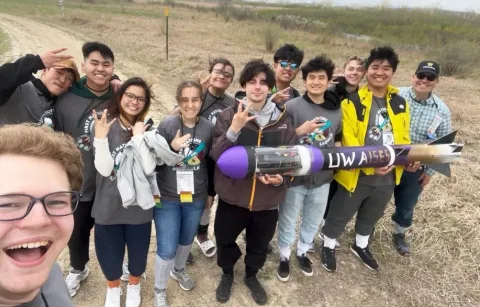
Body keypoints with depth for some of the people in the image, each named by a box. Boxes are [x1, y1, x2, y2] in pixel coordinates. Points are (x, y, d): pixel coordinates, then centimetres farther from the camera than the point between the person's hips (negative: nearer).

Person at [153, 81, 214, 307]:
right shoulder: (166, 125, -14)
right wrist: (172, 149, -30)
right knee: (167, 248, 3)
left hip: (196, 197, 3)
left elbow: (212, 163, 4)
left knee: (186, 240, 23)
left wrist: (211, 193, 10)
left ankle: (178, 270, 53)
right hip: (167, 197, -3)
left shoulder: (209, 128, -7)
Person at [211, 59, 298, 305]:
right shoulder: (228, 116, -8)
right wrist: (234, 130, -30)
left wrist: (282, 178, -16)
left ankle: (251, 276, 51)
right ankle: (227, 274, 50)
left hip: (267, 201, 2)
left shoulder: (283, 120, -2)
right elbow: (216, 155, -16)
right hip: (232, 197, -1)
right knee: (225, 240, 18)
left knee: (259, 245, 21)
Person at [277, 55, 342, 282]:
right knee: (288, 221, 13)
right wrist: (301, 130, -24)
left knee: (314, 220, 21)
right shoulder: (291, 106, -12)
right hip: (295, 176, -4)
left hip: (323, 177, 4)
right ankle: (284, 256, 38)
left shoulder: (338, 110, 3)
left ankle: (302, 252, 47)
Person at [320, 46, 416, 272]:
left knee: (370, 217, 26)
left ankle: (360, 246, 52)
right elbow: (349, 139, -19)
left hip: (387, 177, 5)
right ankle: (328, 247, 39)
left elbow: (403, 137, 10)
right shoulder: (353, 102, -13)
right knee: (339, 216, 13)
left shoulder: (400, 104, 4)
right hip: (357, 175, -5)